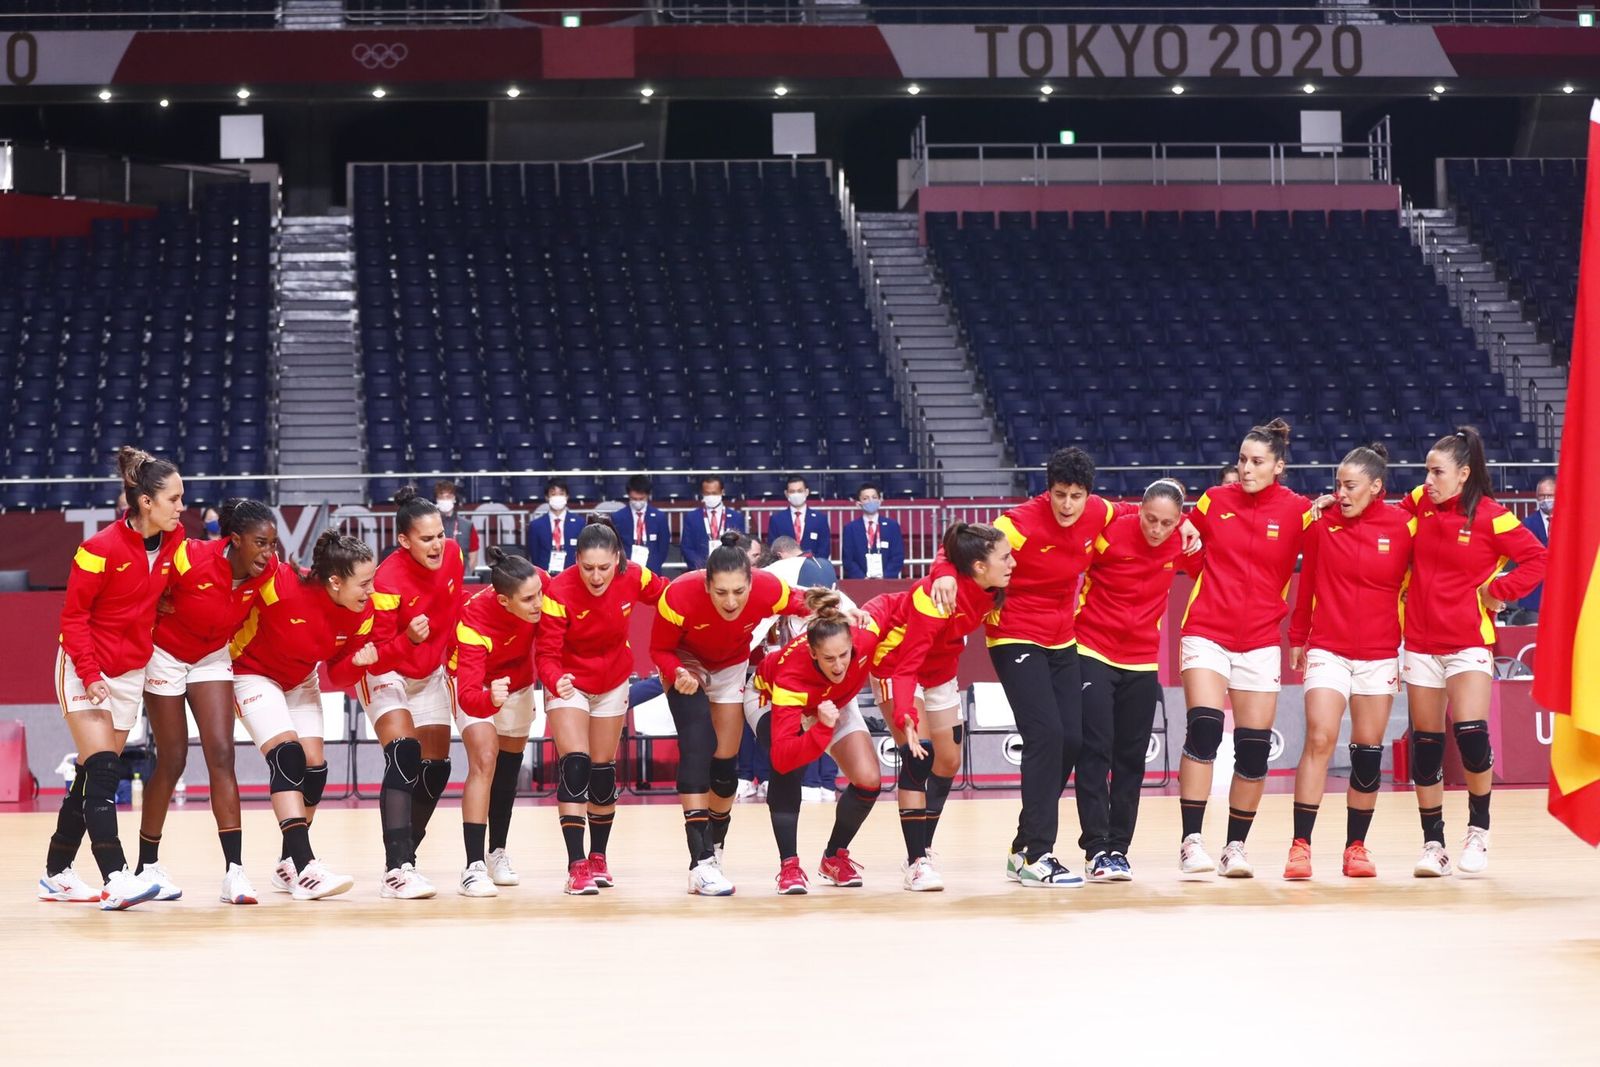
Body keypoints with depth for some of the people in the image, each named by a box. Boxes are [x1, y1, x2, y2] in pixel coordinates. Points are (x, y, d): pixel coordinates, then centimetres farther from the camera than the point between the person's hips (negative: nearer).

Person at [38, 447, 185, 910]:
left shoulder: (172, 541, -3)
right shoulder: (102, 549, -21)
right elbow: (73, 615, -14)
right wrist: (89, 674, -19)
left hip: (131, 671, 7)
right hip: (85, 669, -7)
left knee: (98, 777, 9)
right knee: (100, 772, -15)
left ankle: (57, 874, 20)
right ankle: (115, 878, -23)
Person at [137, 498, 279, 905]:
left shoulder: (265, 573, -17)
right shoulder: (191, 559, -31)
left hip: (212, 658, 4)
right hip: (166, 655, -4)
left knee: (222, 755, -9)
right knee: (172, 761, -1)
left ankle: (234, 871, -14)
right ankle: (147, 865, 16)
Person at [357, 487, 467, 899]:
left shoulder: (453, 556, -13)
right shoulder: (387, 581, -31)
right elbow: (376, 655, -27)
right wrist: (409, 640, -45)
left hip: (431, 674, 7)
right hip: (386, 674, -7)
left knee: (435, 769, 7)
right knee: (404, 755, -24)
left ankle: (404, 855, 24)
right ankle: (398, 869, -28)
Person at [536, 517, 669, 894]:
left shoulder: (634, 578, -22)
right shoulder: (559, 592, -31)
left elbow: (666, 595, -1)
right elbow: (547, 653, -30)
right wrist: (555, 680, -50)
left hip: (612, 685, 3)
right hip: (568, 684, -3)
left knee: (603, 771, 12)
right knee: (574, 765, -17)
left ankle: (598, 858, 28)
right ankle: (577, 865, -17)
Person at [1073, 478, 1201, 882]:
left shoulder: (1180, 545, -5)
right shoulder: (1110, 532, -16)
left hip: (1142, 663, 4)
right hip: (1093, 654, -4)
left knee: (1131, 758, 5)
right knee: (1095, 751, -10)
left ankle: (1119, 849, 11)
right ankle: (1097, 849, -12)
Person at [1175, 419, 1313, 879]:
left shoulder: (1298, 510, -3)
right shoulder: (1215, 501, 1)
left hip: (1260, 641, 1)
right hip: (1207, 633, -1)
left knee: (1255, 747, 2)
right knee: (1203, 729, -17)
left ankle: (1236, 847, 15)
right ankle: (1192, 841, -17)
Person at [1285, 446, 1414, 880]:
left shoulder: (1403, 526, -5)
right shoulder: (1322, 522, -2)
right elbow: (1306, 581, 8)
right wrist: (1297, 637, 13)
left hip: (1380, 655, 1)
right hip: (1327, 650, -1)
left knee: (1368, 753, 6)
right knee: (1319, 740, -14)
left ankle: (1356, 846, 17)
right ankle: (1300, 845, -13)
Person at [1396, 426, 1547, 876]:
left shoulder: (1491, 518, -9)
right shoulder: (1418, 503, 3)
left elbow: (1536, 558, -8)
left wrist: (1498, 590, -12)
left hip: (1469, 642, -4)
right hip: (1421, 644, 4)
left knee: (1471, 734, -17)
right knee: (1425, 746, 6)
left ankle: (1478, 831, 3)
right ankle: (1433, 844, 15)